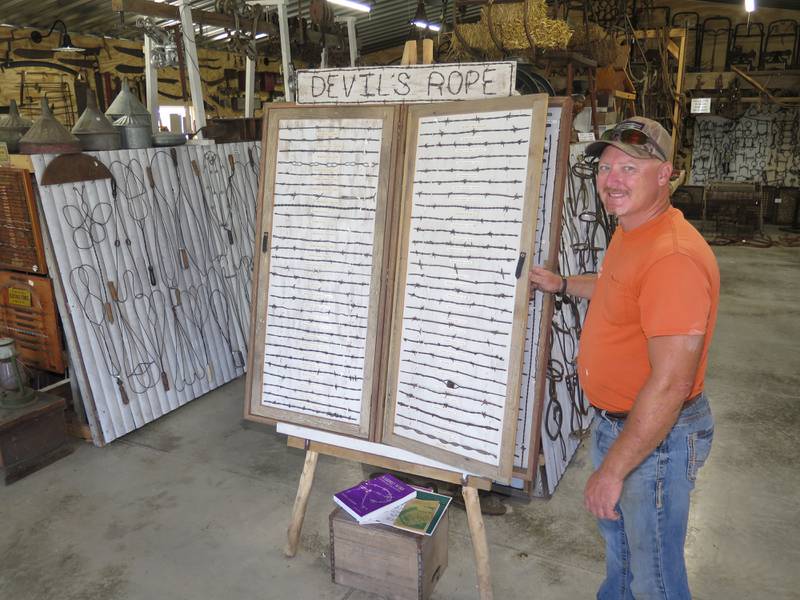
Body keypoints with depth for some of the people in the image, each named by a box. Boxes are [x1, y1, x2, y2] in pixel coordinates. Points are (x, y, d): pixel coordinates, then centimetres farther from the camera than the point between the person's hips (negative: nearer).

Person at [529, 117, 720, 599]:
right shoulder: (629, 231, 2)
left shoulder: (673, 257, -31)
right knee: (616, 531, 32)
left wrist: (612, 470, -25)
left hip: (657, 434, -10)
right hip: (615, 418, 10)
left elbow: (670, 385, -31)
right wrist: (562, 284, 24)